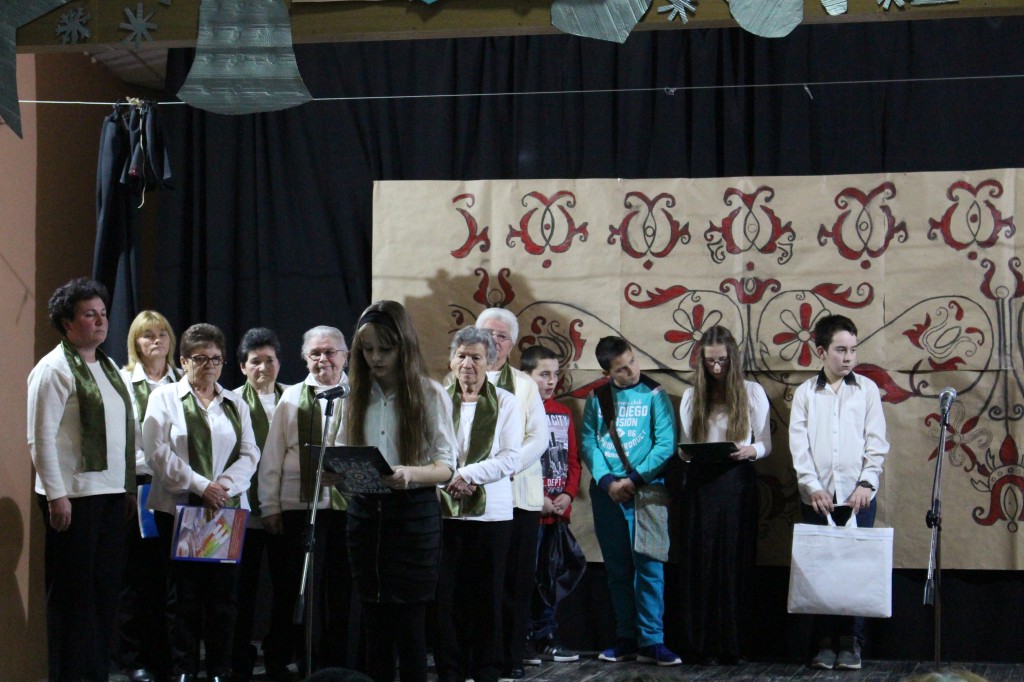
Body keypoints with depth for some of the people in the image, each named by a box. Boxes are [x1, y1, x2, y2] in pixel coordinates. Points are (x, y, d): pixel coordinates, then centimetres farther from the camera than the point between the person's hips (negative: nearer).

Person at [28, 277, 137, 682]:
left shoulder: (107, 367, 16)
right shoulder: (54, 369, -9)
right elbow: (40, 438, -13)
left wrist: (128, 485, 16)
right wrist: (56, 495, -17)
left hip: (110, 493, 8)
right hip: (73, 496, -8)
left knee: (106, 588, 10)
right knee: (71, 592, -1)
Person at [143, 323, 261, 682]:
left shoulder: (235, 403, 17)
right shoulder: (165, 397, 5)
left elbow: (249, 454, 9)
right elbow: (158, 452, -6)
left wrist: (224, 485, -9)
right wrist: (200, 485, -13)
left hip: (227, 507, 3)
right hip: (179, 506, -3)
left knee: (224, 592, 0)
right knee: (183, 595, -2)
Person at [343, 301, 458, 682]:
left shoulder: (430, 395, -4)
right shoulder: (356, 395, 8)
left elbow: (446, 467, -7)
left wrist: (411, 475, -27)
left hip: (414, 515, -4)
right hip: (365, 513, 4)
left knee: (409, 629, -3)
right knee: (375, 626, 7)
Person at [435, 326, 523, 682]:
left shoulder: (505, 403, 4)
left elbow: (511, 458, -4)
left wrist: (468, 474, -14)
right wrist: (452, 480, -13)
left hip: (491, 512, -1)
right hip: (445, 509, 1)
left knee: (487, 594, 2)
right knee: (447, 593, 0)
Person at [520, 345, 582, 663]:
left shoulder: (563, 414, 14)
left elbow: (572, 460, 16)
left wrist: (568, 494, 1)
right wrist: (537, 499, -15)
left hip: (558, 511, 7)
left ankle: (545, 639, 20)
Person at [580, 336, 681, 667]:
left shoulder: (654, 394, 0)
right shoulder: (596, 398, 8)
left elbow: (666, 443, -7)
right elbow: (588, 443, 2)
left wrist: (634, 479, -13)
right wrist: (606, 481, -12)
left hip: (645, 489, -3)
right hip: (606, 491, 3)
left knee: (648, 566, -7)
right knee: (617, 568, 8)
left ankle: (651, 641, -5)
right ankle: (626, 639, 15)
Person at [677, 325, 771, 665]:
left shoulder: (752, 392, 5)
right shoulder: (691, 396, 11)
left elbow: (765, 444, 6)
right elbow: (683, 445, 13)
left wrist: (750, 450, -16)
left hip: (738, 484, -2)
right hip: (700, 486, 2)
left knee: (735, 563, -2)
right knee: (701, 563, 0)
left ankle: (733, 644, 5)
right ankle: (706, 644, 5)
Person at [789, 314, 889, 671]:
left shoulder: (867, 389, 7)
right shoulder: (805, 393, 7)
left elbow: (876, 442, 4)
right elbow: (798, 444, 2)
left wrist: (866, 484, -7)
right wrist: (813, 486, -9)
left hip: (858, 495, 0)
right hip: (817, 497, 0)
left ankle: (851, 642, 5)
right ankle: (825, 642, 7)